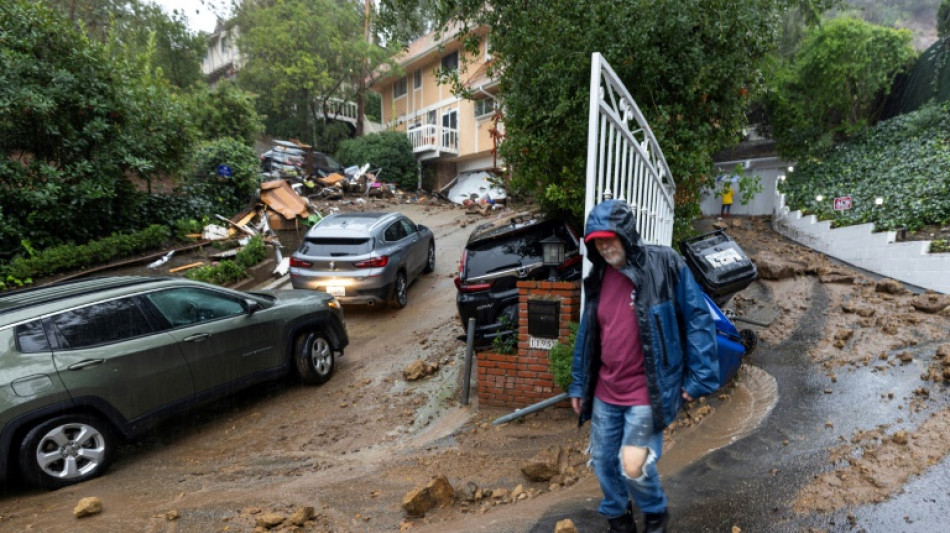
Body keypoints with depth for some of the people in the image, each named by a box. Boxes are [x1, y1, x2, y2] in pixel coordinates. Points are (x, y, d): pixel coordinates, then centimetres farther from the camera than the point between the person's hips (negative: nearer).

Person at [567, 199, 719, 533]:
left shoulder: (665, 266, -13)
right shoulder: (598, 279, 4)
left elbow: (697, 320, -8)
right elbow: (587, 334, 11)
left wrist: (699, 377, -11)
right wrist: (578, 384, 13)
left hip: (647, 392, -5)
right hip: (605, 392, 6)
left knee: (632, 465, -6)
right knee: (602, 461, 14)